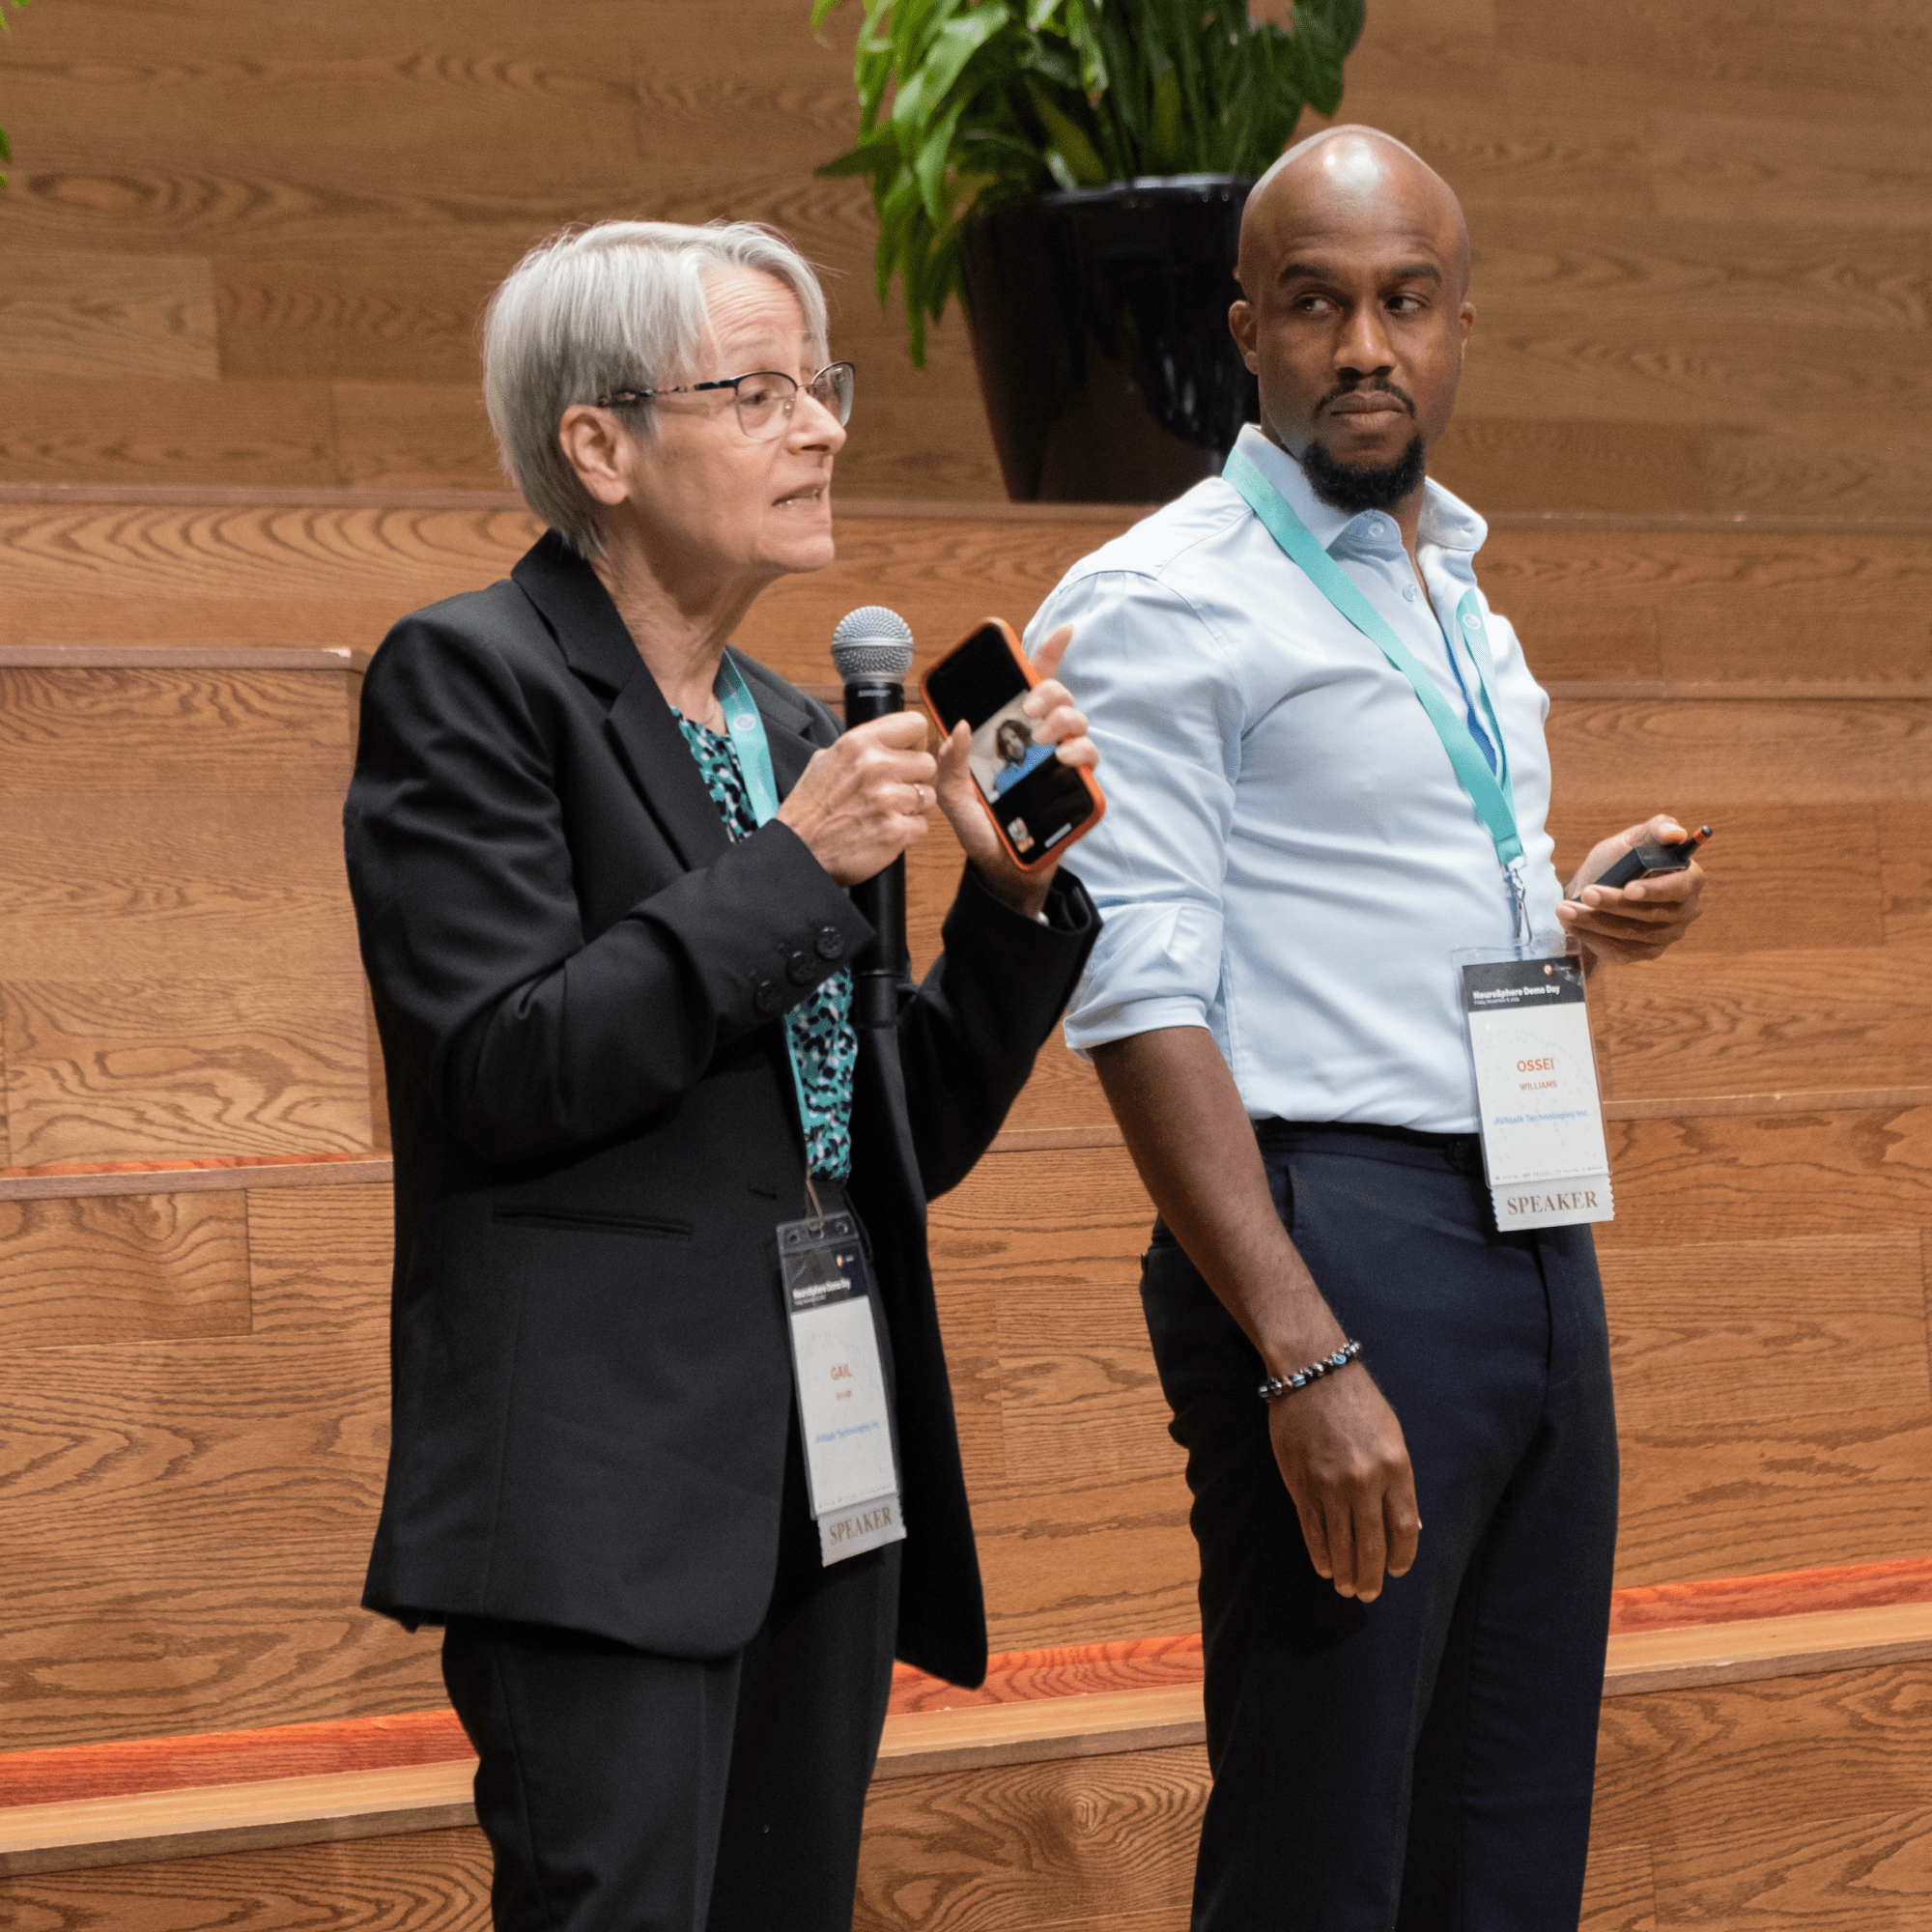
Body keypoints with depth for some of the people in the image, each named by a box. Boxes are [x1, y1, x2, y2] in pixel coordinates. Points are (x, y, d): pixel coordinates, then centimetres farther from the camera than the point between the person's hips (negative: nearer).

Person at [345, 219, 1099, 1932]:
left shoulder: (793, 728, 17)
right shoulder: (471, 679, -5)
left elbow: (910, 1142, 18)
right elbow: (504, 1070, -15)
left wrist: (1012, 894, 4)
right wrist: (794, 868, -14)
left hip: (828, 1488, 8)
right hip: (605, 1489, -7)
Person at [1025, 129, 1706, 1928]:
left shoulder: (1455, 588, 18)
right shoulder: (1157, 603, -7)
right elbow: (1141, 1001, -15)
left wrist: (1580, 910, 8)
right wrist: (1305, 1360, -22)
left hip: (1537, 1238, 8)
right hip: (1335, 1239, -8)